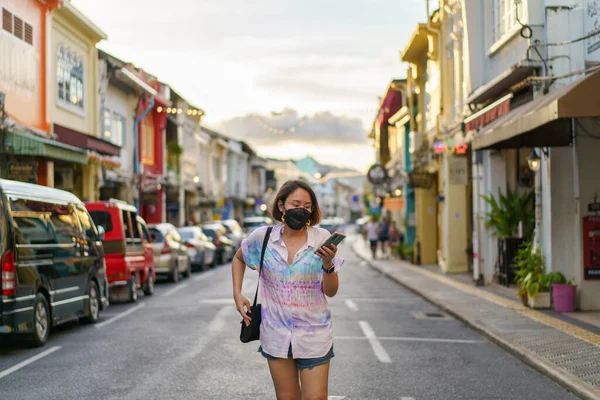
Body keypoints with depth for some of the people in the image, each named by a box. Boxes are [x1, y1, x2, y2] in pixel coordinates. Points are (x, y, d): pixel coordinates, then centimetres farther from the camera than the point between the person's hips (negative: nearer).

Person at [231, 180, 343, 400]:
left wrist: (328, 264, -23)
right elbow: (238, 259, 19)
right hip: (276, 334, 2)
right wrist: (237, 293, 8)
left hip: (314, 337, -1)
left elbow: (331, 292, -5)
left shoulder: (322, 238, -7)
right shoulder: (262, 237, -3)